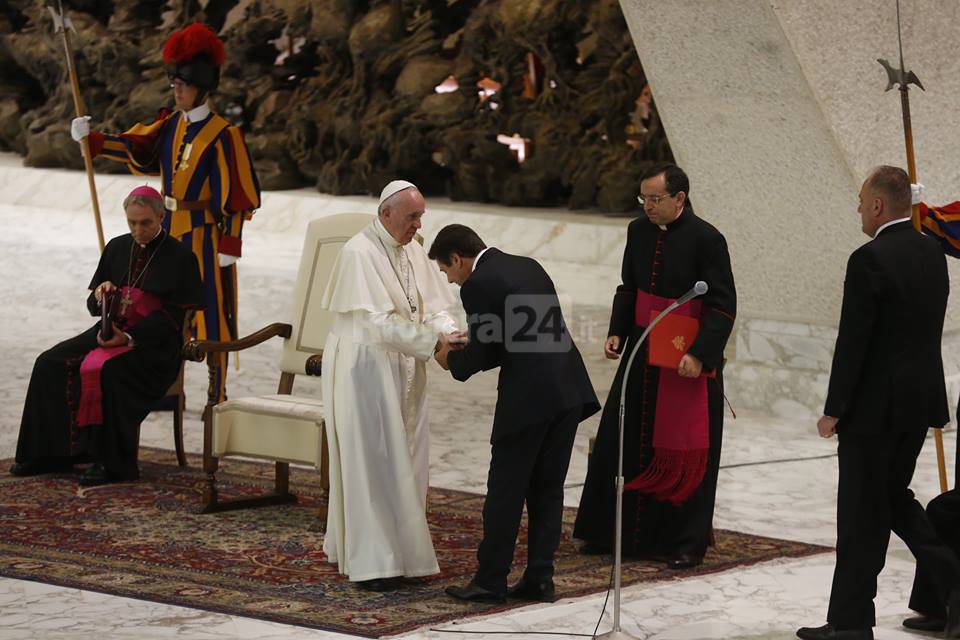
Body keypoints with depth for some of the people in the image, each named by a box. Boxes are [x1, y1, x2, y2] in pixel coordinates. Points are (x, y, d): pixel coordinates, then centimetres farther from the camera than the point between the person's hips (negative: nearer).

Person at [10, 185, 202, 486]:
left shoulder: (180, 257, -4)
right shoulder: (117, 248, 14)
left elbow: (172, 317, -10)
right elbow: (93, 305, 18)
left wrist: (130, 337, -23)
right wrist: (101, 296, -8)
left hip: (154, 342, -6)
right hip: (110, 331, 6)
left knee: (109, 370, -36)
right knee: (50, 364, -15)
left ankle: (111, 462, -28)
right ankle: (50, 453, -11)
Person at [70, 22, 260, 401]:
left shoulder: (222, 135, -14)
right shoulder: (171, 124, 7)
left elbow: (235, 196, -14)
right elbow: (136, 147, 2)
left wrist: (229, 245, -16)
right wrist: (92, 139, -12)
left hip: (204, 236, -7)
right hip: (170, 232, 7)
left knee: (212, 314, -1)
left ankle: (219, 394, 6)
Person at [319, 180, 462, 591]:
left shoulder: (412, 251, 8)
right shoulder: (359, 253, -17)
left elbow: (432, 305, 7)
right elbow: (379, 322, -24)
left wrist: (449, 332, -14)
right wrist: (433, 342, -27)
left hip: (402, 369, 8)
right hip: (364, 368, -8)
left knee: (403, 461, 10)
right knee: (371, 462, -5)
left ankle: (397, 549, 18)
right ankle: (372, 562, -1)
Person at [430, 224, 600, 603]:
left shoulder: (477, 285, -7)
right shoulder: (528, 266, 17)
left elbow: (478, 355, -6)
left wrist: (450, 359, 15)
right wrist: (466, 354, 24)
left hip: (527, 398, -8)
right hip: (568, 389, 8)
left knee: (505, 491, 2)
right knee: (547, 489, 13)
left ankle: (490, 582, 8)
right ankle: (539, 579, 14)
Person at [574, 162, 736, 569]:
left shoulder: (707, 240, -15)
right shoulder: (639, 231, 4)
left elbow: (723, 305, -14)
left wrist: (699, 354, -22)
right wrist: (617, 332, 3)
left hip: (690, 360, -6)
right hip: (642, 353, 6)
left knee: (685, 451, 1)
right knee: (622, 441, 9)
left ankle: (687, 543, 11)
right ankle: (613, 532, 21)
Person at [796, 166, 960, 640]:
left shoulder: (870, 260, -17)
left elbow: (853, 342, -18)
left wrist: (833, 411, -10)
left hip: (876, 404, -8)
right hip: (922, 400, 8)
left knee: (863, 512, 1)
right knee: (894, 497, 20)